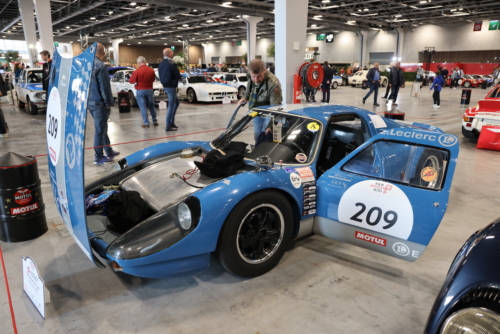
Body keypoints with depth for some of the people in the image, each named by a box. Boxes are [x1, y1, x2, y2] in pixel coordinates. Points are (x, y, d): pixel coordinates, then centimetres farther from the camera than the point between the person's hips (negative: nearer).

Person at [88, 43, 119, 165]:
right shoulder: (100, 66, -16)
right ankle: (99, 157, 5)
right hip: (99, 102, -9)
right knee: (100, 130, -1)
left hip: (90, 102, 9)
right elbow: (105, 87, -19)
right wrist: (109, 102, -12)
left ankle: (109, 151, 30)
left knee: (102, 128, 19)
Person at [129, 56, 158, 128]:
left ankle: (146, 123, 1)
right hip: (149, 90, 4)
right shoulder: (151, 70, -2)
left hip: (140, 91, -4)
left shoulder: (136, 71, -15)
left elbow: (132, 81, -7)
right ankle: (155, 121, 17)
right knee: (151, 106, 14)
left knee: (143, 107, 2)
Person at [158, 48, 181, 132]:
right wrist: (177, 77, 5)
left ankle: (171, 121, 22)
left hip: (165, 86, 9)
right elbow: (178, 76, -14)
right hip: (171, 87, -9)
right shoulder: (172, 64, -18)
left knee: (176, 102, 21)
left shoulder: (161, 64, 8)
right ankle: (168, 126, 1)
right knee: (171, 105, -2)